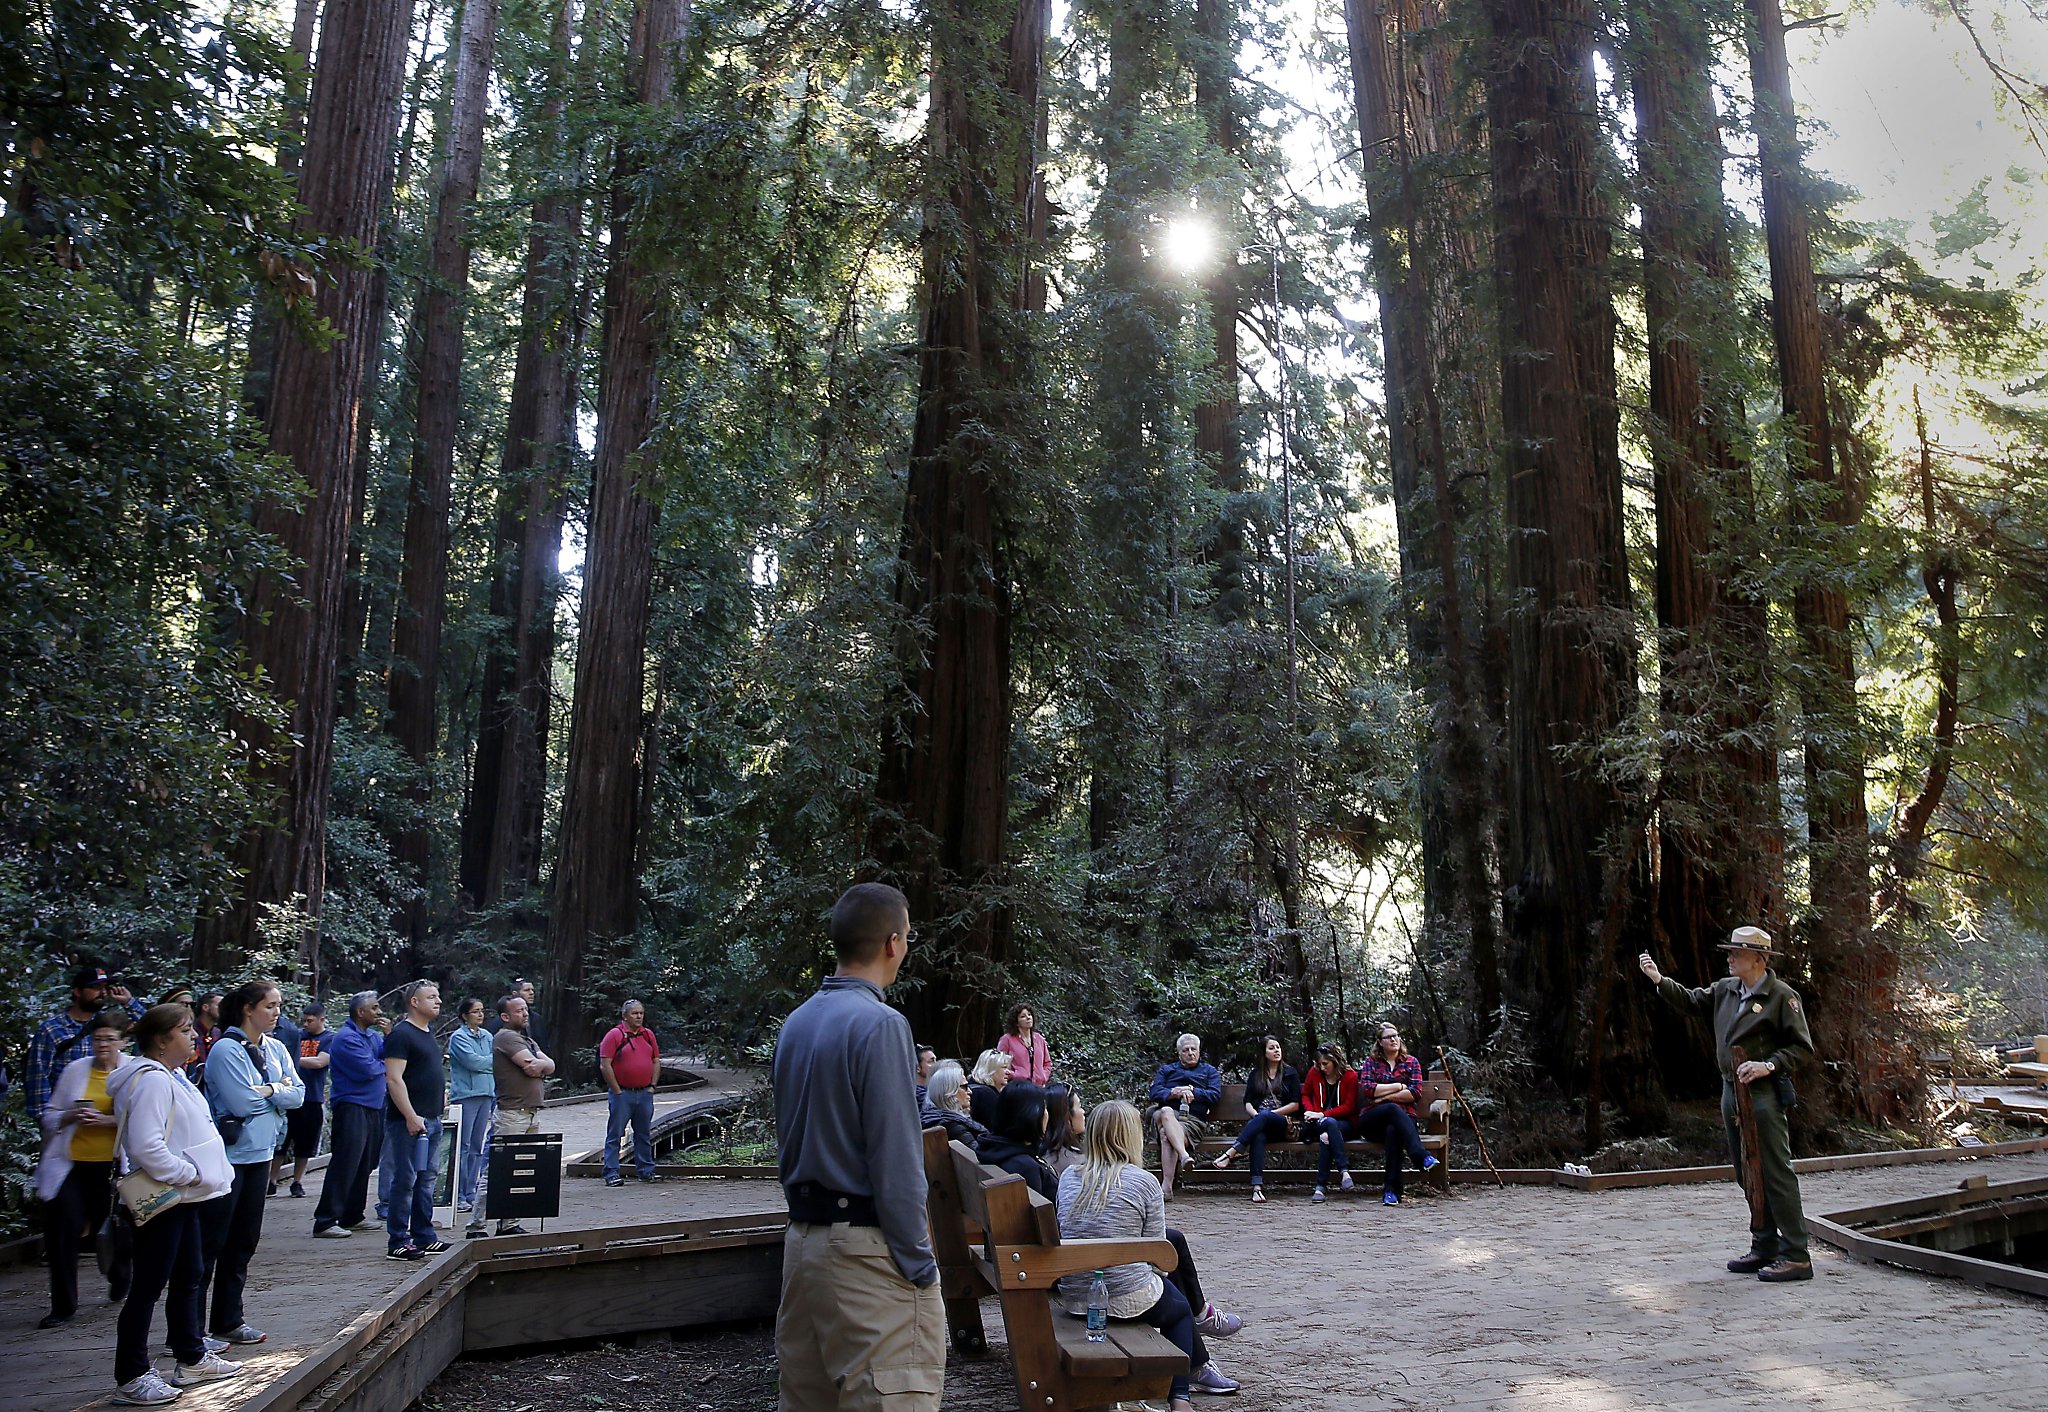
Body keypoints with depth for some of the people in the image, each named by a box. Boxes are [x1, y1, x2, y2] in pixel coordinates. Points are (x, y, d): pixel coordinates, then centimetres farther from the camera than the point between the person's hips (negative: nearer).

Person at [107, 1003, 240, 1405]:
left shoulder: (173, 1076, 13)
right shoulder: (151, 1081, -20)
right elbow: (146, 1146, -29)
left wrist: (203, 1173, 16)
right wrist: (188, 1174, -21)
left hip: (184, 1196, 11)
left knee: (189, 1277, 18)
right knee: (148, 1287, -3)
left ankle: (191, 1358, 30)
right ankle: (130, 1378, 5)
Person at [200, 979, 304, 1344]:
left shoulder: (275, 1049, 9)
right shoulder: (226, 1049, -14)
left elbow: (298, 1094, 3)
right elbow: (242, 1102, -20)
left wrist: (268, 1090, -13)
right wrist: (279, 1092, -4)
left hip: (259, 1153, 8)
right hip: (227, 1155, -8)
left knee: (243, 1241, 14)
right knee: (211, 1242, -2)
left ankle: (229, 1320, 23)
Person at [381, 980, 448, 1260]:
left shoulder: (428, 1033, 17)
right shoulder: (401, 1034, -11)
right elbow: (393, 1079, -18)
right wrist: (411, 1117, -22)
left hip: (431, 1120, 9)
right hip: (409, 1121, -9)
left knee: (426, 1180, 13)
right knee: (405, 1180, -5)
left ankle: (424, 1237, 20)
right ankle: (397, 1243, 1)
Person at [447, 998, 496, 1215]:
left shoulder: (487, 1036, 14)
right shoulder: (458, 1037, -6)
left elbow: (495, 1063, 14)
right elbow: (473, 1061, -16)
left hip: (486, 1094, 6)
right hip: (465, 1095, -6)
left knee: (478, 1147, 9)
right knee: (463, 1146, -5)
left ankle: (471, 1193, 15)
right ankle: (459, 1196, 0)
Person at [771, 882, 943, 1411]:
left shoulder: (795, 1023, 10)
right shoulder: (879, 1024, -16)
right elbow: (895, 1158, -17)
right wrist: (919, 1262, -11)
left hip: (801, 1241, 9)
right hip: (865, 1247, -9)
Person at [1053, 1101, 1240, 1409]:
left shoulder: (1068, 1176, 3)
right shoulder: (1145, 1181, -10)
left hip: (1071, 1297, 5)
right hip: (1127, 1299, -5)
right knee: (1180, 1307, 29)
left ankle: (1199, 1369, 43)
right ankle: (1181, 1398, 24)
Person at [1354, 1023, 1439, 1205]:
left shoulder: (1411, 1062, 16)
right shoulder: (1370, 1061, 14)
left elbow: (1415, 1092, -1)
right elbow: (1367, 1088, -5)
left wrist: (1384, 1095, -6)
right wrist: (1399, 1086, -3)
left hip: (1403, 1118, 0)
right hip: (1372, 1120, 0)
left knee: (1393, 1131, -38)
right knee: (1393, 1109, -37)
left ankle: (1391, 1190, -43)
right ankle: (1421, 1157, -50)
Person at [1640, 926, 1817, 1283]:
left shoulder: (1782, 995, -9)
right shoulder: (1725, 989, 11)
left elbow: (1801, 1047, -8)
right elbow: (1691, 1001, 22)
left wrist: (1769, 1066, -19)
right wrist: (1659, 979, 10)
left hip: (1764, 1095, -8)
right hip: (1731, 1091, 8)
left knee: (1776, 1173, -8)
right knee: (1747, 1173, 12)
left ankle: (1796, 1256, -3)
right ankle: (1764, 1247, 21)